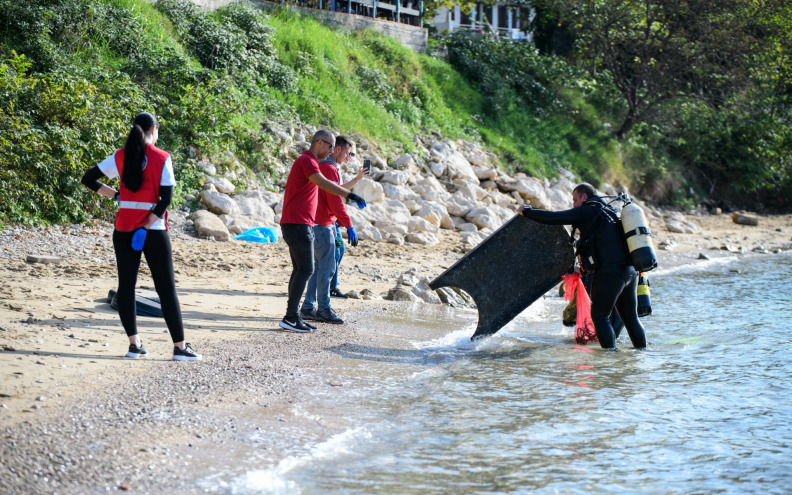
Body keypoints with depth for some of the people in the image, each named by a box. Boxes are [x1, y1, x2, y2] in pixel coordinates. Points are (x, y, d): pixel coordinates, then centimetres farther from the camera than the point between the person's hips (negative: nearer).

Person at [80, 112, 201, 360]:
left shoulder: (120, 157, 3)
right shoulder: (162, 158, -6)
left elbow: (88, 179, 5)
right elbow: (165, 198, -12)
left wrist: (116, 195, 9)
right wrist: (146, 227, -9)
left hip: (123, 229, 3)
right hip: (154, 231, -3)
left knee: (126, 285, 9)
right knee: (166, 288, 1)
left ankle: (134, 343, 5)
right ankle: (180, 346, 2)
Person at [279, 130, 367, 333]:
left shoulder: (308, 161, 21)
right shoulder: (306, 160, -12)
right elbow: (323, 183, -29)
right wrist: (350, 194, -34)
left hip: (300, 225, 11)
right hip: (297, 225, -11)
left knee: (300, 270, 9)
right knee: (305, 270, -11)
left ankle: (294, 317, 10)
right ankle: (290, 317, -11)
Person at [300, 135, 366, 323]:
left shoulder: (320, 166, 18)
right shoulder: (329, 169, -15)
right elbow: (335, 202, -20)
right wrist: (349, 225, -20)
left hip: (316, 223, 10)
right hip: (323, 225, -10)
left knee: (319, 267, 13)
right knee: (327, 267, -6)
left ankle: (309, 307, 15)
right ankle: (323, 309, -3)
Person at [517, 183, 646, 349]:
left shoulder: (587, 211, -2)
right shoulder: (611, 212, 23)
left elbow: (554, 218, -6)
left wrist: (526, 211, 6)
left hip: (610, 271, -8)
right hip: (631, 271, 8)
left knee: (599, 316, 2)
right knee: (631, 318, 14)